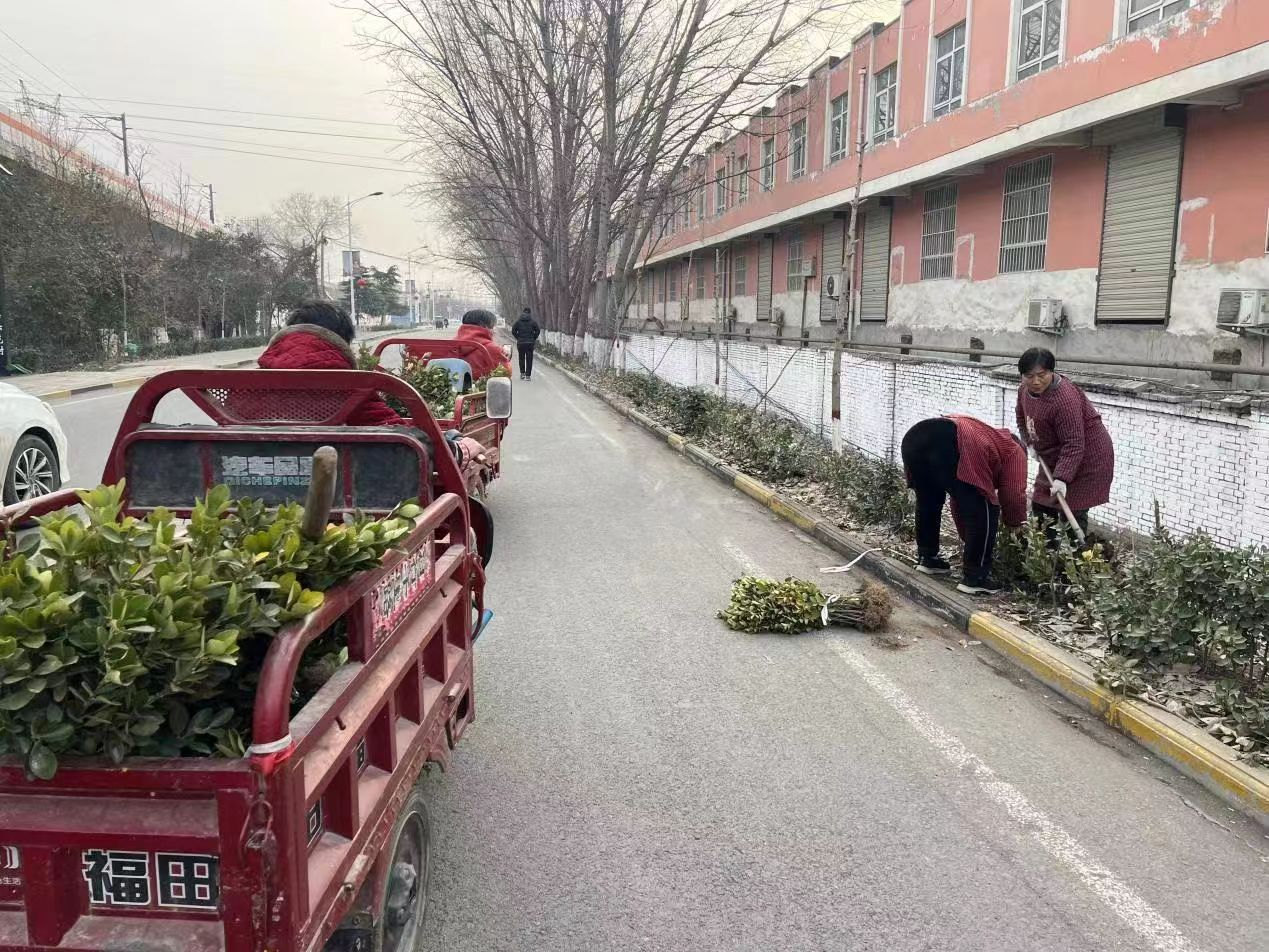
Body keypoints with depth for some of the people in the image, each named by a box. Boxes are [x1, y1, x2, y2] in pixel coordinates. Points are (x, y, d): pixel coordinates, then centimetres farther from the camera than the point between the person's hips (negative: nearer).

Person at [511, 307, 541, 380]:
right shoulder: (533, 322, 0)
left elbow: (513, 331, -1)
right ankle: (528, 375, -1)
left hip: (521, 342, 1)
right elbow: (538, 330, -3)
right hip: (530, 343, -1)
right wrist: (534, 338, 7)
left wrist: (518, 338, 9)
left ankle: (522, 373, 13)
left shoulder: (518, 321, 2)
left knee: (521, 358, 15)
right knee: (529, 359, 2)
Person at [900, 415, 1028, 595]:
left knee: (928, 502, 32)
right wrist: (1016, 526, 37)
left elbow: (959, 502, 48)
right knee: (982, 511, 6)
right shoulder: (1013, 450, 29)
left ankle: (926, 557, 40)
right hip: (948, 445, -7)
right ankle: (975, 578, 8)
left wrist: (968, 538, 52)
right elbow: (1013, 496, 18)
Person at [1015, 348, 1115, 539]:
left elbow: (1073, 445, -31)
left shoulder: (1064, 399, -32)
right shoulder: (1024, 389, -5)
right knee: (1040, 508, 14)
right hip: (1055, 458, 9)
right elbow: (1022, 418, 17)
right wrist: (1030, 443, 4)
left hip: (1085, 459, -9)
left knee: (1072, 515, -10)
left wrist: (1062, 478, -37)